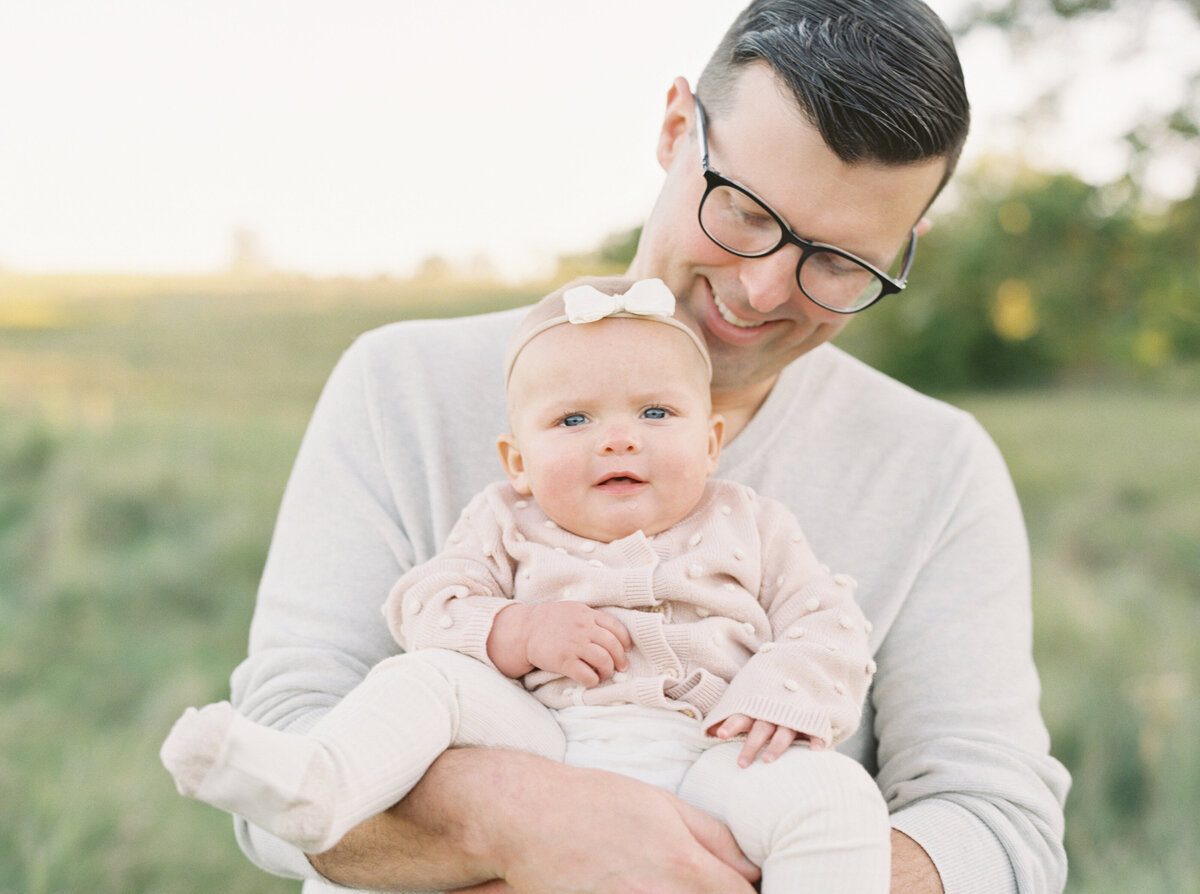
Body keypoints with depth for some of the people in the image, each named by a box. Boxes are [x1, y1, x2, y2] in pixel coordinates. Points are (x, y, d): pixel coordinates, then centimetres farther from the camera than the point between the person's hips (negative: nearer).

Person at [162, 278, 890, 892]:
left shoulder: (750, 526, 17)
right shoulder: (509, 526, 17)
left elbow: (825, 624, 11)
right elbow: (425, 605, 7)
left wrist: (781, 698, -10)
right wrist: (517, 633, -11)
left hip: (703, 762, 0)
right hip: (543, 745, 1)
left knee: (836, 795, -27)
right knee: (425, 675, -17)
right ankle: (315, 788, -37)